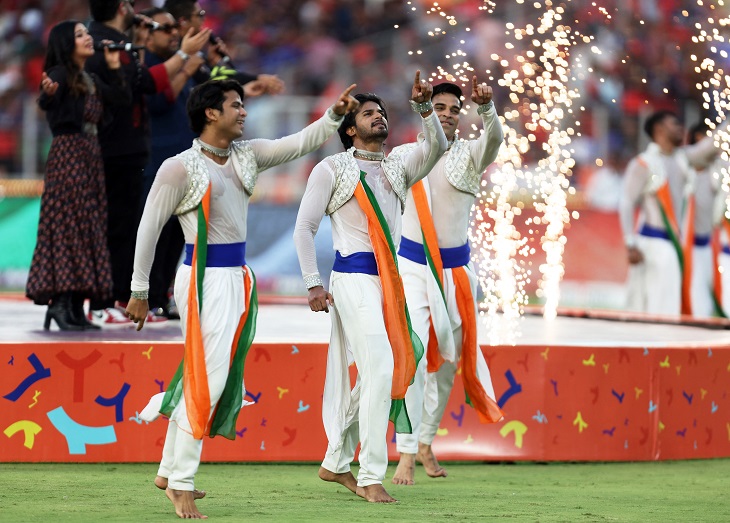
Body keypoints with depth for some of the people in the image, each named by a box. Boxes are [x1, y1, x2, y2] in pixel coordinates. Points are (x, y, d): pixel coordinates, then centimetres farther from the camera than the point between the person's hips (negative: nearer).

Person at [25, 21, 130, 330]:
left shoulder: (91, 82, 16)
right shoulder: (60, 74, -9)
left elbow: (123, 97, 25)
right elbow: (46, 102, -29)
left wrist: (114, 67, 17)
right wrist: (48, 93, -51)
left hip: (90, 159, 9)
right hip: (67, 154, -9)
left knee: (89, 230, 5)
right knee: (67, 225, -13)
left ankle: (76, 307, 5)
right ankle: (59, 302, -16)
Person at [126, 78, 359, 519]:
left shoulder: (246, 156, 9)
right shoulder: (180, 168, -10)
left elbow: (300, 143, 7)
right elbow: (149, 228, -7)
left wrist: (336, 114, -9)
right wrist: (139, 291, -5)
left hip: (238, 279, 8)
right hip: (204, 279, -8)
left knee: (211, 378, 12)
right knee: (206, 379, -11)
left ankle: (169, 471, 23)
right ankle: (181, 484, -5)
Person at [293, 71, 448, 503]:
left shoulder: (397, 170, 16)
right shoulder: (332, 170, 2)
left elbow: (436, 149, -2)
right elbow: (305, 227, 0)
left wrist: (425, 108, -18)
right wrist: (314, 285, -7)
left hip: (390, 282, 7)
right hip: (355, 278, -7)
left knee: (367, 375, 11)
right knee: (379, 368, -18)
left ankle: (336, 463, 25)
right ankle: (372, 476, -18)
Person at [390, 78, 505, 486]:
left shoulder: (469, 155, 0)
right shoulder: (403, 156, 1)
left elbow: (495, 138, -23)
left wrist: (487, 107, -44)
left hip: (455, 270, 2)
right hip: (413, 266, -2)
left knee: (447, 361, 12)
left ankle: (426, 442, 30)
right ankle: (406, 454, -19)